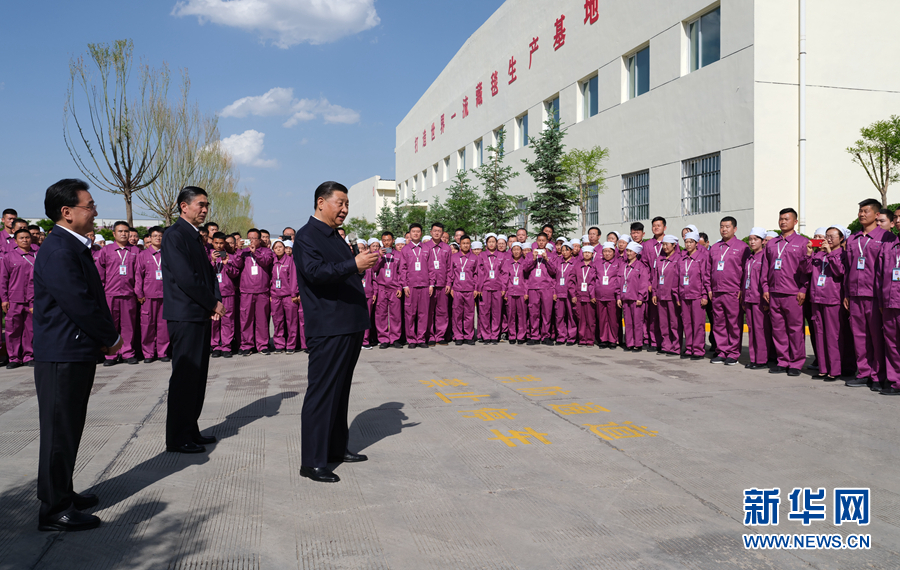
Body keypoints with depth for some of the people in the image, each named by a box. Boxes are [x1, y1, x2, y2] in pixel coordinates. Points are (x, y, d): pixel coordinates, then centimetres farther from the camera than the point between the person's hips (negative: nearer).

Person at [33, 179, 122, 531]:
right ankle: (55, 511, 11)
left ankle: (62, 494, 33)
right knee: (60, 431, 0)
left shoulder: (74, 246, 13)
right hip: (62, 355, -10)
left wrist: (106, 336, 4)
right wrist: (111, 338, -10)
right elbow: (79, 304, -23)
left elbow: (93, 297, 15)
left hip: (78, 353, 10)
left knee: (69, 429, 19)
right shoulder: (58, 251, -19)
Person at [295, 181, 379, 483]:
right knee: (322, 393, -5)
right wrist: (354, 264, -35)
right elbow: (315, 272, -26)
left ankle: (336, 447, 30)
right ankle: (312, 461, 3)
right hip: (328, 330, -10)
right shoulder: (306, 237, -10)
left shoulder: (335, 237, 19)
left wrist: (365, 264, 9)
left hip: (349, 327, 10)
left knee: (340, 390, 17)